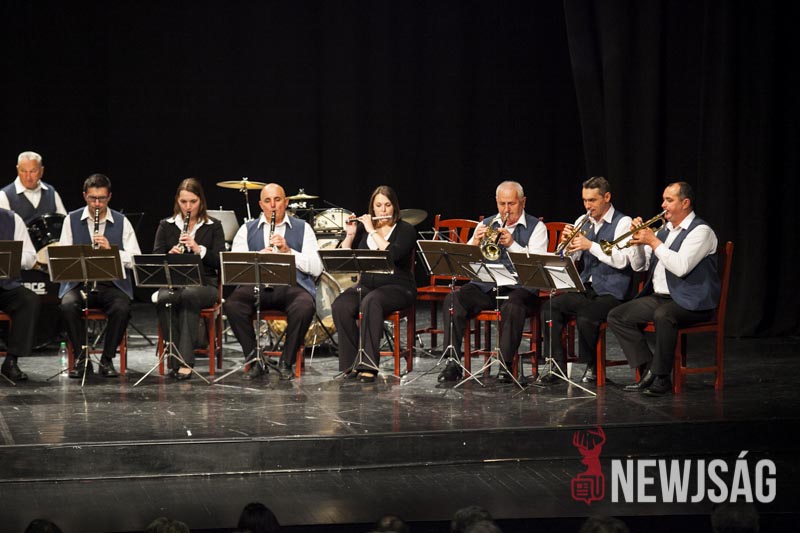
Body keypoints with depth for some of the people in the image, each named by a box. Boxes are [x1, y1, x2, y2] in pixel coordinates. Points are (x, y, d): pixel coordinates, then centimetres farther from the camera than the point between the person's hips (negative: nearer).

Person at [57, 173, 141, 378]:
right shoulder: (71, 220, 8)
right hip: (78, 282, 0)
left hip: (113, 283, 0)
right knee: (68, 306, -32)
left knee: (122, 308, -32)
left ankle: (107, 359, -13)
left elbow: (135, 260, 0)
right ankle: (81, 357, -13)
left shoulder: (122, 222, 6)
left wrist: (111, 250, -17)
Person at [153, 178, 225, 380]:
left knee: (189, 295, -37)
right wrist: (169, 255, -16)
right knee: (164, 299, -34)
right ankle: (176, 360, -30)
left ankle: (185, 361, -39)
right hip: (172, 284, 2)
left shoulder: (213, 227, 8)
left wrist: (199, 249, -18)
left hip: (204, 285, -1)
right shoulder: (166, 226, 13)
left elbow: (220, 262, -2)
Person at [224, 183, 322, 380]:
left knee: (305, 306, -35)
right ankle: (254, 361, -14)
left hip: (292, 285, -1)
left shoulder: (302, 229, 13)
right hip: (256, 285, 1)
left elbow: (316, 268, 1)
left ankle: (286, 363, -16)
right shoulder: (247, 230, 16)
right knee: (232, 304, -30)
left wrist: (288, 251, -10)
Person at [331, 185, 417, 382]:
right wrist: (350, 235, -6)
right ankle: (352, 363, -20)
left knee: (371, 301, -37)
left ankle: (368, 365, -39)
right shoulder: (363, 228, 15)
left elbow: (393, 254, -19)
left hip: (397, 287, -4)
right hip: (367, 285, 4)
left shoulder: (405, 230, 0)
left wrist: (373, 232, -15)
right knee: (340, 306, -27)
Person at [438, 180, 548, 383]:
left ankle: (506, 365, -31)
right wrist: (474, 244, -10)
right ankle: (453, 364, -23)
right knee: (453, 300, -24)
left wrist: (512, 244, -20)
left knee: (512, 307, -38)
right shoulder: (486, 225, 18)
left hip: (519, 288, -3)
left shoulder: (536, 227, 6)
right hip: (485, 286, 4)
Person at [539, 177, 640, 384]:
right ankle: (558, 365, -12)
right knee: (549, 307, -17)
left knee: (585, 317, -32)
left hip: (611, 293, -6)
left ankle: (591, 367, -7)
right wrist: (566, 243, -7)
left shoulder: (623, 223, -5)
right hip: (585, 289, 6)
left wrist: (590, 245, -23)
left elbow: (622, 260, -19)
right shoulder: (583, 222, 13)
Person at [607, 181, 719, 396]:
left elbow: (681, 267, -25)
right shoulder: (664, 230, 16)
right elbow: (637, 265, 18)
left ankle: (661, 378, -26)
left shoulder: (701, 231, -9)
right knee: (616, 316, -3)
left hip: (692, 302, -9)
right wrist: (638, 239, 1)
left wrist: (654, 242, -18)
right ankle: (648, 370, -7)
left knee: (663, 315, -39)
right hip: (659, 297, 9)